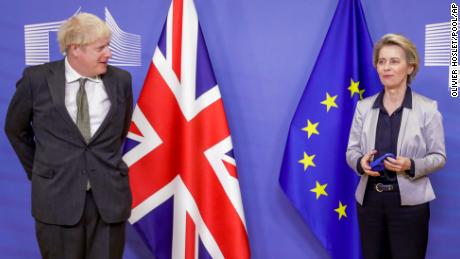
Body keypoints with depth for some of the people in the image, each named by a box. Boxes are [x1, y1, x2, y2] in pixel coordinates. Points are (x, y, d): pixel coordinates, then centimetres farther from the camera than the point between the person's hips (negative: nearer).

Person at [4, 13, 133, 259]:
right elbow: (15, 129, 11)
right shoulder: (37, 79, -4)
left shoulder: (120, 80, 1)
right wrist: (36, 172, 15)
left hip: (109, 197, 2)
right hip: (58, 196, -1)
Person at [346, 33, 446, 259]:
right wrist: (360, 162, -15)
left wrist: (411, 165, -21)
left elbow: (438, 157, -3)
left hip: (408, 202, -3)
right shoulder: (363, 107, 5)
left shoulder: (427, 108, -4)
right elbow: (351, 151, 7)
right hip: (370, 199, 3)